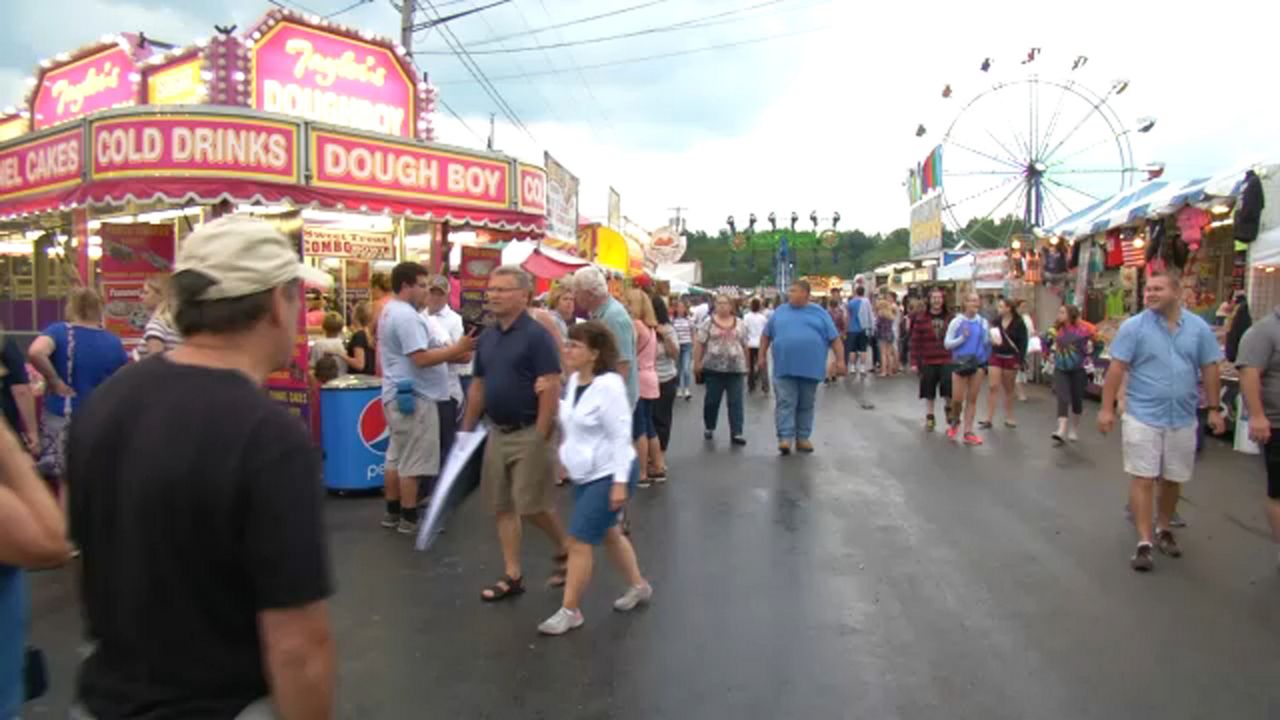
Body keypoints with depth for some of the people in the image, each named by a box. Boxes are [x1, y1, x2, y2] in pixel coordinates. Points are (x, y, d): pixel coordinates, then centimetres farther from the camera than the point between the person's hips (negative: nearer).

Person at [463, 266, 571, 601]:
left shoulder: (537, 335, -15)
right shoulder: (486, 337, 8)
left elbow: (551, 388, -19)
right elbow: (477, 387, 14)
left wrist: (540, 438, -21)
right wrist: (467, 430, 13)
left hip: (528, 432, -7)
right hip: (497, 433, 7)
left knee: (532, 505, -3)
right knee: (502, 506, 9)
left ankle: (565, 550, 24)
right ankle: (512, 575, 19)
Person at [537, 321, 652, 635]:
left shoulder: (609, 385, -21)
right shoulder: (574, 380, 4)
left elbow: (621, 436, -21)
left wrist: (620, 482, -22)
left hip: (607, 474, -9)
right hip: (584, 473, 9)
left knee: (579, 541, -7)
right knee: (609, 533, 21)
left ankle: (570, 610, 8)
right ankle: (638, 585, 40)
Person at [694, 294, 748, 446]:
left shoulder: (740, 324, 8)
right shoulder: (708, 323, 1)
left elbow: (745, 346, 14)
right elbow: (699, 344, 0)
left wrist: (746, 364, 14)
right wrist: (697, 363, -5)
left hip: (736, 368, 1)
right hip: (714, 368, -1)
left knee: (736, 402, -1)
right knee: (712, 400, 8)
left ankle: (736, 433, 1)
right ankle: (709, 427, 27)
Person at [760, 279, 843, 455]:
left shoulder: (819, 313, 4)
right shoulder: (780, 312, 8)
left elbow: (835, 338, 3)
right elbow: (767, 335, 16)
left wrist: (840, 360, -4)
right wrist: (762, 355, 13)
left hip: (810, 368, 0)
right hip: (785, 367, 0)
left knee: (806, 405, 9)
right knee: (785, 402, -6)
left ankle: (803, 438, 18)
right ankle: (785, 437, -6)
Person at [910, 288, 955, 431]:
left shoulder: (950, 317, 3)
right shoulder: (921, 318, -2)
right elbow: (915, 341, -3)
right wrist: (914, 362, -5)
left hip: (947, 360, 0)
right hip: (928, 361, 0)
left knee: (949, 386, -13)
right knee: (929, 392, 9)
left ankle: (948, 408, 18)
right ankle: (929, 417, 26)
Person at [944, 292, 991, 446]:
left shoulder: (983, 322, 4)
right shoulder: (957, 321, -5)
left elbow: (987, 343, 11)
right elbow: (947, 344, -6)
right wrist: (963, 338, -18)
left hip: (978, 363, 2)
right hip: (960, 363, -2)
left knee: (972, 399, 4)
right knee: (957, 399, -1)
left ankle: (968, 432, 9)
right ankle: (955, 422, 29)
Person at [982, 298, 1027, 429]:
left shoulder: (1018, 323, -6)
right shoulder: (996, 322, 2)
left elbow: (1023, 343, -6)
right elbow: (991, 338, 11)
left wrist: (1020, 360, -11)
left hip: (1011, 358, -2)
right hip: (996, 357, 2)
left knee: (1008, 390, 9)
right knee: (993, 387, -5)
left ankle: (1009, 417, 22)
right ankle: (989, 419, -4)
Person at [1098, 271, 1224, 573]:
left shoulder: (1199, 327, 3)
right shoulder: (1134, 326, -7)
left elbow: (1209, 369, 8)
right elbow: (1116, 368, -8)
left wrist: (1213, 409, 6)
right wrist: (1107, 407, -11)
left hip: (1183, 418, 3)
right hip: (1143, 417, -3)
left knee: (1173, 479, 14)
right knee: (1143, 479, -3)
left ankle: (1163, 530, 34)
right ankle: (1144, 542, 1)